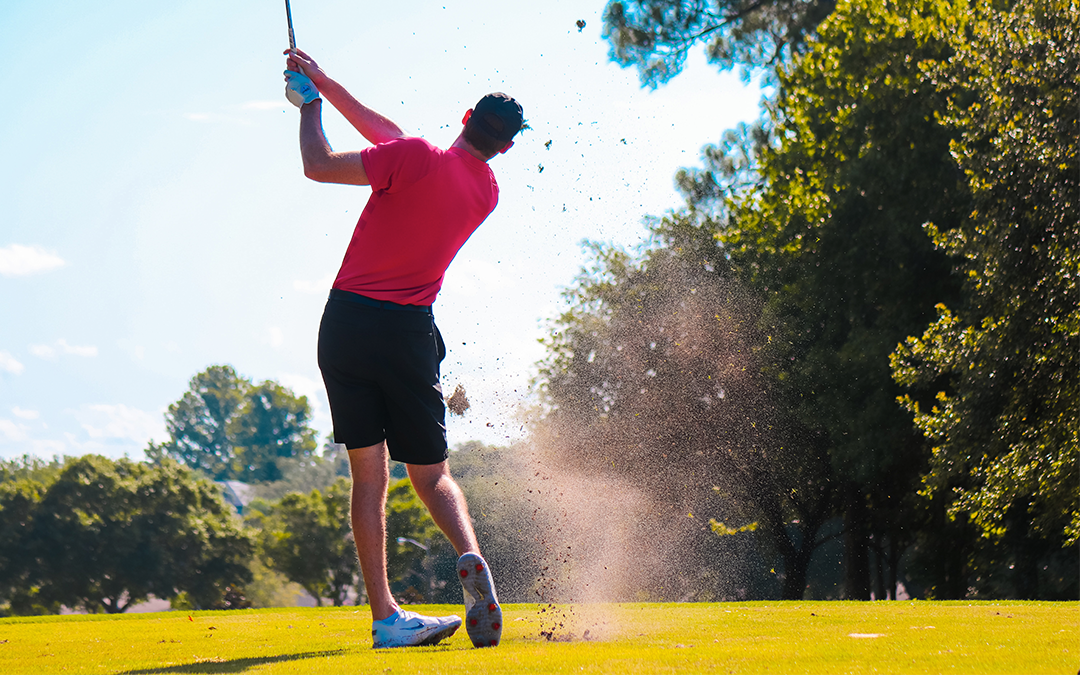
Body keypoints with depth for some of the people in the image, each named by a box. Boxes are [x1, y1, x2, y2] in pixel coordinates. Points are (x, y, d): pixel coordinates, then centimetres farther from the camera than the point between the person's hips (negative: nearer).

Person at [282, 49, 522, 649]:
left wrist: (311, 102, 12)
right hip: (410, 331, 2)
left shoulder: (416, 157, -9)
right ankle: (471, 556, -19)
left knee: (369, 476, 1)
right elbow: (387, 136, 16)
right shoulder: (487, 194, 9)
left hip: (347, 322, -2)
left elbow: (319, 166, -5)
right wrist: (325, 82, 17)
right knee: (431, 473, 12)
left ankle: (386, 615, -5)